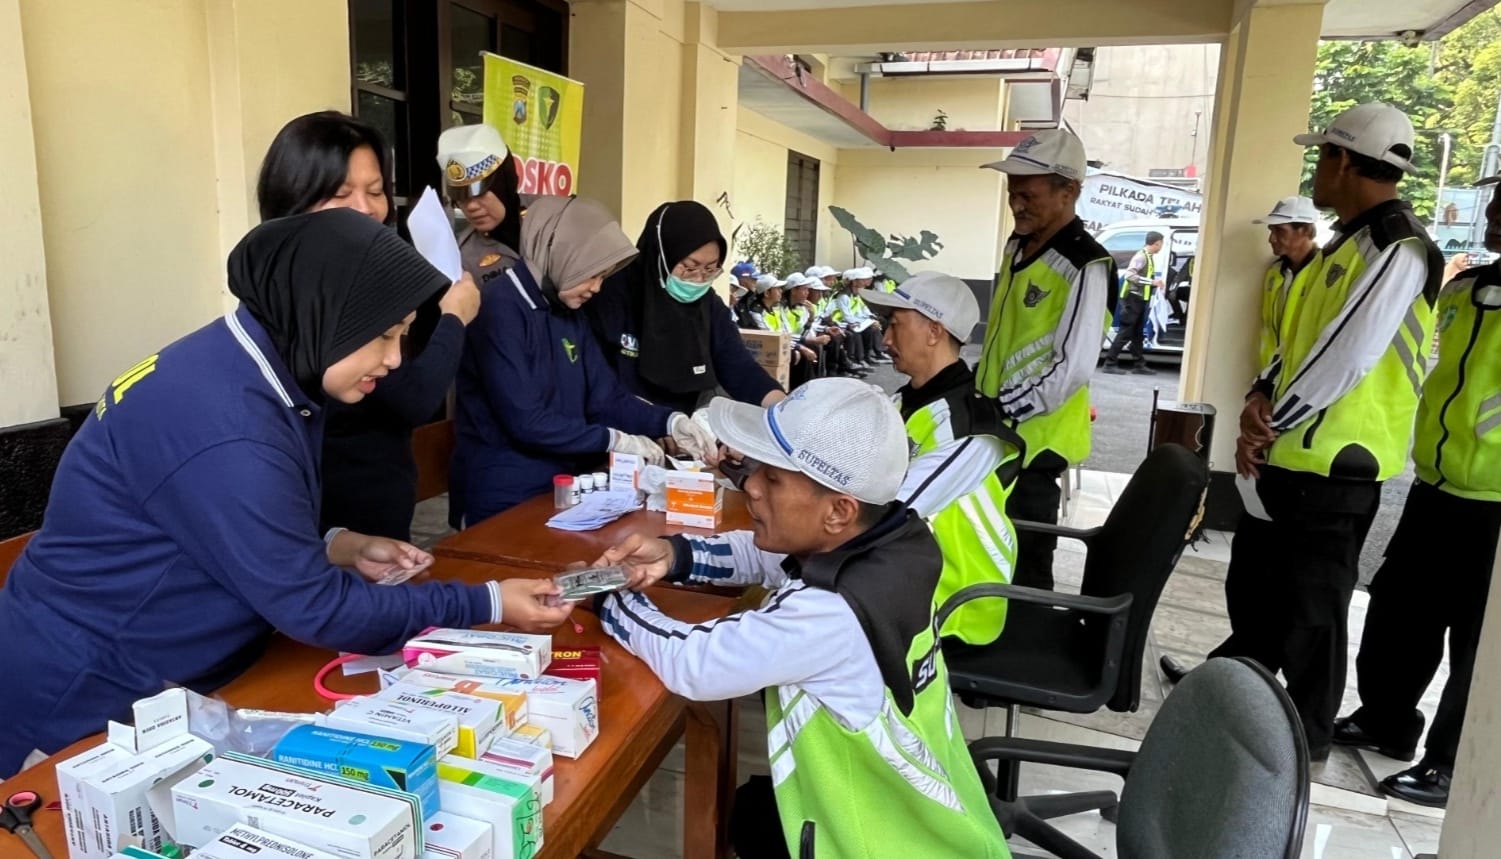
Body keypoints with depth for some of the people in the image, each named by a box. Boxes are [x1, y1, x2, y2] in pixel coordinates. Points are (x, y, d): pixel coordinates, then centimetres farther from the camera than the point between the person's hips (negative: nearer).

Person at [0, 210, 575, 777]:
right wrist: (486, 605, -19)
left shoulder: (245, 369, -3)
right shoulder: (222, 427, -31)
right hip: (85, 702, -8)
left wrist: (339, 548, -4)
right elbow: (313, 609, -25)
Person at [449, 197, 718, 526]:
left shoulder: (569, 314, 9)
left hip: (559, 488, 8)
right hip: (502, 501, -8)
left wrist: (670, 421, -7)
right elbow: (525, 421, -23)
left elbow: (606, 397, 7)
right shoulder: (499, 308, -18)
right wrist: (615, 440, -18)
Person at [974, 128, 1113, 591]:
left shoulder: (1085, 268, -18)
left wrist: (1001, 412, -21)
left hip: (1034, 437, -8)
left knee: (1024, 564, 3)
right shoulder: (1016, 245, 9)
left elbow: (1073, 369, -23)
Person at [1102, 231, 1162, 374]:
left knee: (1138, 333, 12)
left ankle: (1139, 364, 17)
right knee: (1125, 332, -8)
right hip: (1133, 298, -10)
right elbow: (1129, 275, -25)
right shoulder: (1141, 256, -14)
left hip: (1140, 299, 10)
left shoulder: (1149, 257, 14)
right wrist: (1152, 282, -23)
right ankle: (1110, 363, -6)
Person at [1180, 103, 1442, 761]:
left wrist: (1268, 425, -14)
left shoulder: (1396, 247, -17)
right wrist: (1261, 398, -3)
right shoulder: (1351, 239, 14)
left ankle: (1307, 735, 22)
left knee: (1310, 605, 4)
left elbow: (1345, 358, -24)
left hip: (1333, 465, -10)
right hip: (1290, 454, 10)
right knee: (1253, 577, 22)